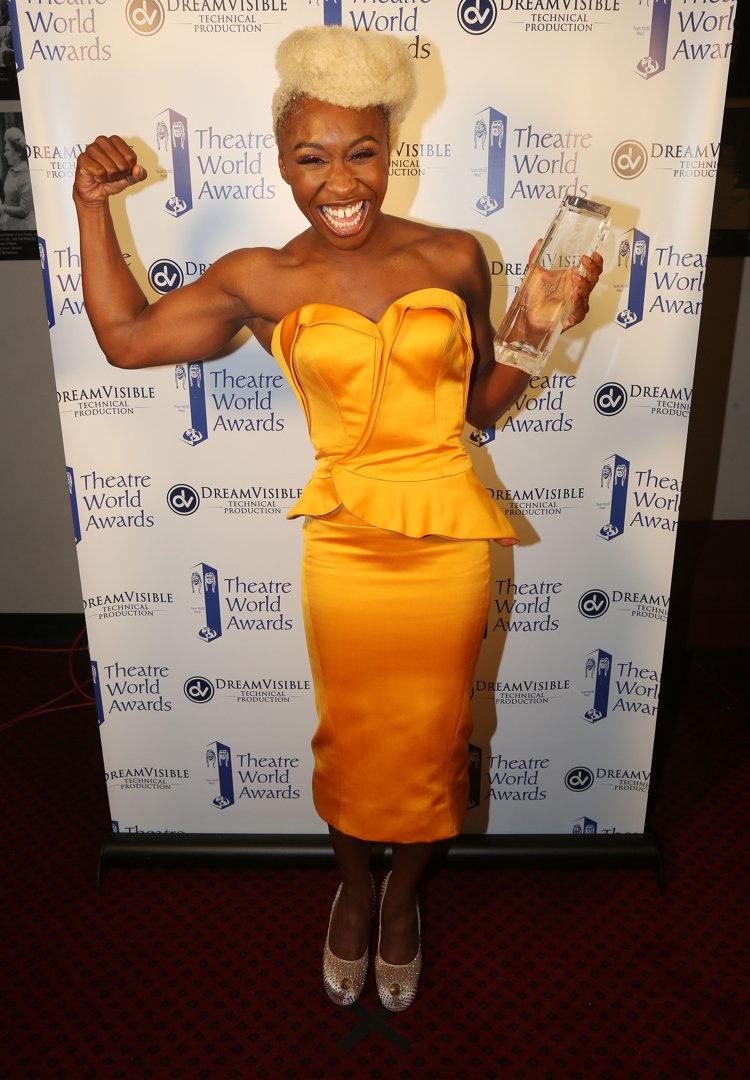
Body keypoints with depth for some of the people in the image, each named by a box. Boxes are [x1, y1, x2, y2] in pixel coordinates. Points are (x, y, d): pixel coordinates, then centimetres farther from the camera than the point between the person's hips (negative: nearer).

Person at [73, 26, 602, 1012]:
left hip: (451, 540, 1)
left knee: (431, 735, 14)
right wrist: (92, 205, 4)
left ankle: (404, 897, 45)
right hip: (344, 547, 0)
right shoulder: (262, 282, 0)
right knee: (351, 736, 15)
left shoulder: (454, 259, 0)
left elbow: (484, 405, 8)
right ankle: (354, 889, 47)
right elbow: (124, 337, 3)